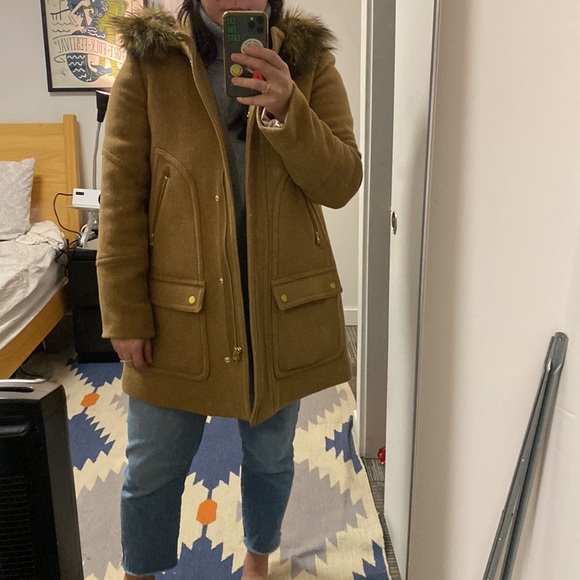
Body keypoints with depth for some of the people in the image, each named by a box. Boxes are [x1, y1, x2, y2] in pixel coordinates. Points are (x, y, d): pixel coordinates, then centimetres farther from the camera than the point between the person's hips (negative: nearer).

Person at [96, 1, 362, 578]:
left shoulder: (309, 60, 0)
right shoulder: (149, 61, -4)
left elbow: (343, 183, -7)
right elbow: (120, 198, -6)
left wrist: (285, 109, -23)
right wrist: (125, 314, -8)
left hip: (283, 302, 2)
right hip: (179, 305, -1)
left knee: (270, 454, 19)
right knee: (152, 466, 12)